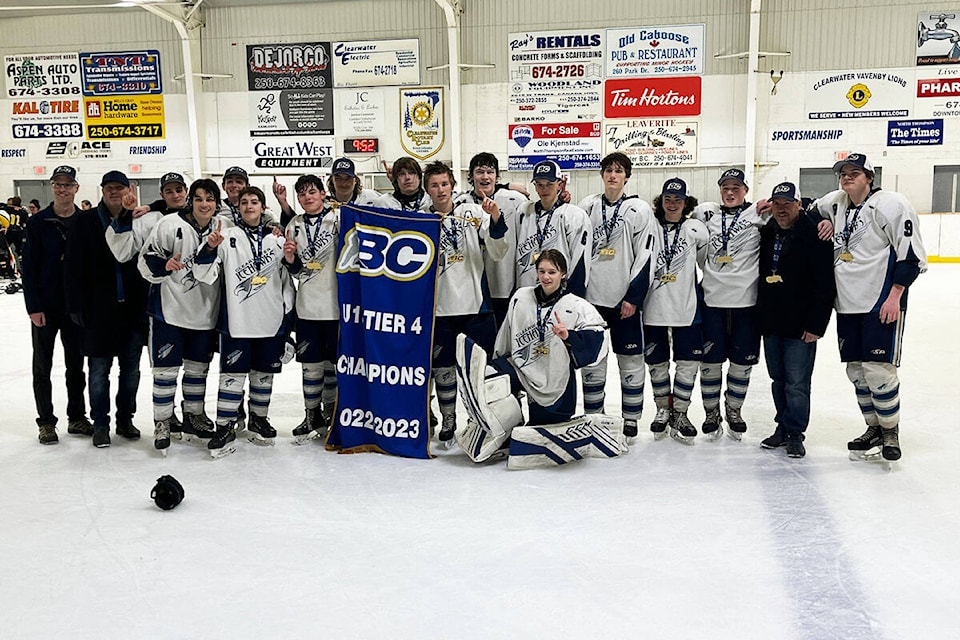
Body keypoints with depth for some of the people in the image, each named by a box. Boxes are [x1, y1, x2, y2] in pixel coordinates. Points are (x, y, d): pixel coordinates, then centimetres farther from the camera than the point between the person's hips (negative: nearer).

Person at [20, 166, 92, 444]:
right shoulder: (37, 223, -4)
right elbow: (29, 267, -5)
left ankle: (77, 417, 23)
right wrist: (34, 307, -11)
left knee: (76, 364, 11)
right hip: (45, 307, -1)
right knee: (43, 366, 7)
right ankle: (46, 422, 17)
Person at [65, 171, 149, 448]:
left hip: (134, 309, 2)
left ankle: (125, 419, 26)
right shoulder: (87, 222, -1)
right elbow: (74, 266, -4)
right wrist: (77, 305, -10)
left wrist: (149, 302, -4)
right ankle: (100, 424, 18)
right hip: (98, 310, -1)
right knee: (99, 369, 5)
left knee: (131, 368, 11)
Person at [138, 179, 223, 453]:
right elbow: (146, 261, -12)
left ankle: (194, 416, 29)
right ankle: (163, 421, 16)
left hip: (204, 312, 4)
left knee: (198, 367, 14)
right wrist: (164, 265, -28)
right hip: (170, 309, -4)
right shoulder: (171, 225, -11)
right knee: (166, 368, 1)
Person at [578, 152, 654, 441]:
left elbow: (644, 256, -6)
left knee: (630, 359, 3)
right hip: (591, 296, 3)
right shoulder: (588, 206, 8)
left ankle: (630, 418, 16)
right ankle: (592, 416, 20)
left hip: (625, 298, -3)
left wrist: (634, 297, -11)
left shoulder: (639, 209, -2)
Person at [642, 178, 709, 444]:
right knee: (656, 362, 9)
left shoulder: (696, 229, 2)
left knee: (688, 362, 2)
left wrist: (704, 291, 3)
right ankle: (663, 409, 27)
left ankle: (679, 413, 17)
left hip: (686, 307, 0)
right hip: (653, 307, 0)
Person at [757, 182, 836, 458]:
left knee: (796, 383, -2)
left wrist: (816, 325, -15)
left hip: (800, 327, -6)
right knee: (778, 379, 15)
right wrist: (760, 316, 11)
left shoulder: (815, 236, -11)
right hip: (770, 322, 6)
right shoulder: (767, 233, 8)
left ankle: (795, 434, 11)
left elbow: (826, 284, -13)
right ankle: (783, 427, 27)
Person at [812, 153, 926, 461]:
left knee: (877, 369, -7)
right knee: (856, 370, 11)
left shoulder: (890, 205, -10)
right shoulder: (835, 204, 10)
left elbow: (912, 253, -12)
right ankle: (874, 428, 26)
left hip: (881, 304, -7)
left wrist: (895, 296, -16)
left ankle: (890, 431, 12)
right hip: (847, 305, 7)